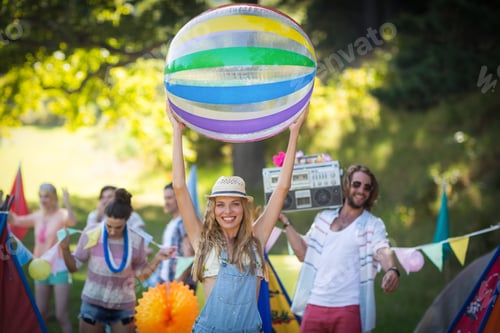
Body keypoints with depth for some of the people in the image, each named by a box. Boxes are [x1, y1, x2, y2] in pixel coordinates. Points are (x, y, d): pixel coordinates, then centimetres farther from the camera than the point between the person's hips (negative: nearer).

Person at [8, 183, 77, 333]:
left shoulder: (62, 214, -10)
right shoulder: (37, 216, 9)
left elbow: (72, 222, -33)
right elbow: (15, 220, 17)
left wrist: (67, 202, -46)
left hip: (59, 268, -6)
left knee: (61, 315, -7)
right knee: (40, 313, 14)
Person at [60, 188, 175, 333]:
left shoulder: (136, 240, -9)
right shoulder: (91, 234, -12)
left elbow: (141, 274, 2)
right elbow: (74, 266, -6)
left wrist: (156, 260, -13)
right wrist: (65, 249, -23)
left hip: (123, 307, 0)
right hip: (92, 305, 0)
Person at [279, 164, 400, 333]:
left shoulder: (373, 225, 3)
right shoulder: (323, 218, 16)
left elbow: (383, 251, -16)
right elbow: (304, 253, 18)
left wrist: (392, 270, -39)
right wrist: (285, 221, 18)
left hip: (348, 308, -4)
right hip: (315, 304, 4)